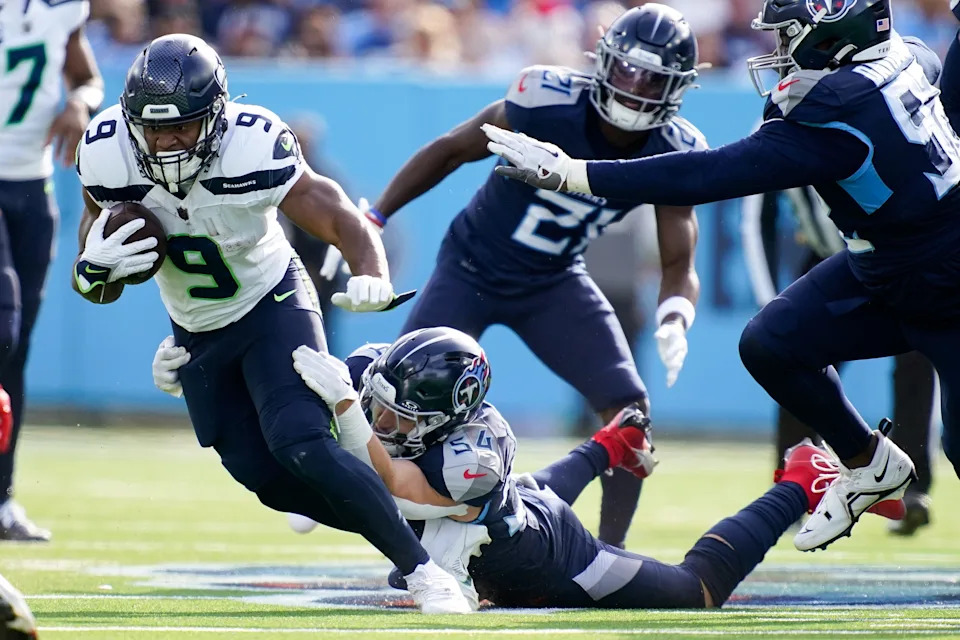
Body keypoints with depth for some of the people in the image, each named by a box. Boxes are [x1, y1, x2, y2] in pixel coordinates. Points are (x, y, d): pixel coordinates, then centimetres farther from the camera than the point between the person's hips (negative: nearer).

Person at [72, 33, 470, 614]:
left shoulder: (255, 151, -32)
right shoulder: (109, 160, -21)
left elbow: (345, 222, -23)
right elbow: (96, 288, -8)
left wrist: (373, 278, -44)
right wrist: (97, 268, -33)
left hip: (272, 304, -5)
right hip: (196, 330, 5)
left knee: (300, 445, -24)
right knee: (266, 477, 1)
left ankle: (426, 570, -18)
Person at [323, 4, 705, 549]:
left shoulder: (671, 156, -17)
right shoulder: (549, 105, -27)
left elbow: (679, 267, -14)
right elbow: (451, 150, -12)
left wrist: (674, 321, -38)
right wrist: (372, 219, -11)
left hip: (553, 284, 3)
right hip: (471, 271, -3)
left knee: (629, 408, -11)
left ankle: (611, 552, 3)